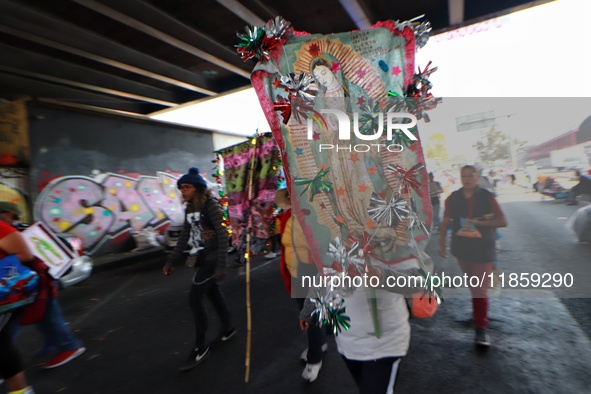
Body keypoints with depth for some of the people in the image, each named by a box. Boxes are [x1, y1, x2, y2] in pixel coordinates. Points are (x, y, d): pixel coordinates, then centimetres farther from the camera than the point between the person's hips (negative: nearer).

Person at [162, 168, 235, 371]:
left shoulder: (211, 206, -17)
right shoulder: (189, 209, 8)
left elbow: (223, 236, -19)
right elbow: (184, 237, 13)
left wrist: (221, 265, -22)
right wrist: (171, 261, 11)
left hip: (210, 258, -8)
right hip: (200, 258, 8)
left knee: (195, 298, -7)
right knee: (213, 293, 18)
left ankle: (200, 348, 10)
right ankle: (228, 328, 37)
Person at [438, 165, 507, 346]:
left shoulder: (487, 197, -8)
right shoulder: (453, 198, -2)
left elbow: (503, 222, -8)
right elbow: (445, 221, 5)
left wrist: (478, 222, -21)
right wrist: (442, 243, 5)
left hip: (483, 249, -2)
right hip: (462, 248, 3)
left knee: (480, 289, -4)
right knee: (473, 284, 19)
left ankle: (481, 329, 5)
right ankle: (478, 313, 43)